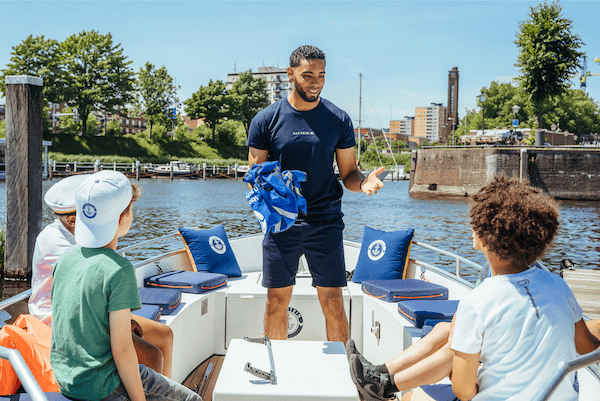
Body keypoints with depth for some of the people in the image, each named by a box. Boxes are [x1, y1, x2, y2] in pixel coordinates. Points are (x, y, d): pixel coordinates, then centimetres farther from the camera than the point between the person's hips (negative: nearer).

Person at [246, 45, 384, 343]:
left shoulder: (338, 120, 5)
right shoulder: (266, 120, 3)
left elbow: (348, 173, 6)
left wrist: (363, 182, -17)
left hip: (325, 222, 0)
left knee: (333, 303, 1)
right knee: (277, 302, 7)